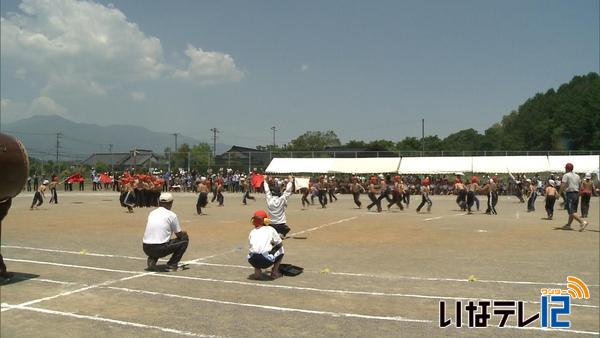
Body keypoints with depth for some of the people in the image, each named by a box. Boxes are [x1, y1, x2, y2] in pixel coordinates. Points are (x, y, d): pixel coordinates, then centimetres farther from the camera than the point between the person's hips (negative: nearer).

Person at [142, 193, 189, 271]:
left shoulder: (151, 213, 15)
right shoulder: (171, 215, -2)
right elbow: (179, 235, 6)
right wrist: (184, 233, 32)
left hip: (146, 249, 6)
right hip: (160, 249, -6)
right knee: (185, 239, 10)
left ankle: (152, 260, 13)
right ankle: (172, 265, 5)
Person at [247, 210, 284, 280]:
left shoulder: (252, 232, 19)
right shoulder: (270, 229, 11)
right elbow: (280, 244, 15)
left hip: (253, 261, 3)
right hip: (266, 261, -3)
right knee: (280, 249, 24)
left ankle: (257, 272, 17)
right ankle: (274, 272, 21)